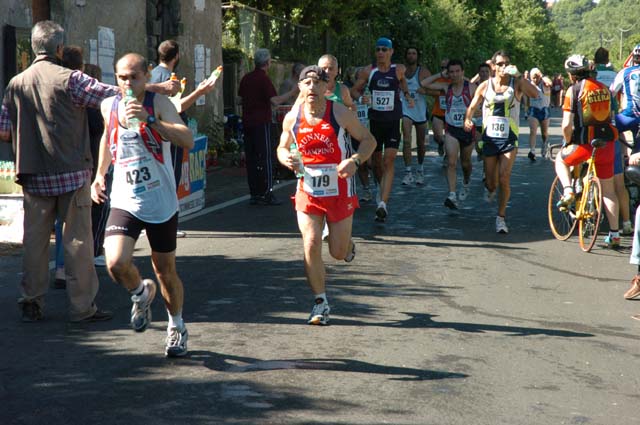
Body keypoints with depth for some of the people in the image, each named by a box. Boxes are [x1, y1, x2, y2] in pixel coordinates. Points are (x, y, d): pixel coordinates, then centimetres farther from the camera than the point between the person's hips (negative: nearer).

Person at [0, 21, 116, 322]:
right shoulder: (70, 79, -10)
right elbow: (115, 98, -15)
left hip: (33, 177, 4)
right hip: (72, 173, -4)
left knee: (34, 240, 11)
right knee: (77, 240, 2)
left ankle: (31, 304, 13)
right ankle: (82, 306, 5)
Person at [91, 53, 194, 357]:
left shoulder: (159, 104, -11)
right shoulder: (109, 107, 1)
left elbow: (188, 141, -26)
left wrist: (149, 119, -34)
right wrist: (99, 174, 18)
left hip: (161, 203, -2)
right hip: (125, 202, 2)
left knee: (165, 272, 9)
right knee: (116, 263, -19)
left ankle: (176, 326, 35)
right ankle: (141, 293, 15)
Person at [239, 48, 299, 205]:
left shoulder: (246, 78, 10)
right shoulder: (263, 79, -12)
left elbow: (240, 98, 19)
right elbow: (275, 101, -20)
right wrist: (293, 92, -13)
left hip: (247, 122, 7)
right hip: (261, 123, -7)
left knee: (251, 159, 8)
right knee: (265, 158, -3)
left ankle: (255, 194, 10)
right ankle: (267, 194, -3)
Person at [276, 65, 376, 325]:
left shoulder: (340, 113, -11)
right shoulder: (292, 118, -3)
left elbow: (368, 140, -3)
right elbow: (282, 147, 13)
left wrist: (355, 161, -21)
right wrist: (287, 160, -11)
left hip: (339, 191, -1)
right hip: (308, 192, 1)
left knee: (338, 252, 6)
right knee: (311, 246, -11)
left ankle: (346, 242, 46)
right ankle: (320, 303, 4)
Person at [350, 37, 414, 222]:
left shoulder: (398, 70, -1)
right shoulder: (368, 71, -1)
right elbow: (354, 90, 7)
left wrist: (407, 95, 9)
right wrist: (361, 97, -13)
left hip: (393, 121, -2)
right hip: (375, 120, 2)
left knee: (389, 161, -14)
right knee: (377, 162, 12)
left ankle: (383, 204, -21)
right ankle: (383, 192, 38)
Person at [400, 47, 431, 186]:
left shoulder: (423, 71, -4)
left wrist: (425, 90, -25)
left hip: (420, 110, 0)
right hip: (406, 109, 0)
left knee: (421, 143, 13)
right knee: (406, 140, -17)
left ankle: (420, 168, 33)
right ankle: (408, 172, -18)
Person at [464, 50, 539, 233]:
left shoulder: (516, 84, -2)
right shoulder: (485, 86, 3)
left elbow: (534, 94, -21)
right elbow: (472, 106, 9)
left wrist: (518, 76, -29)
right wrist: (467, 120, -12)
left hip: (509, 139, -2)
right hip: (489, 138, 2)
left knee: (504, 179, -15)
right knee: (492, 182, 6)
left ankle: (501, 218, -2)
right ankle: (490, 187, 46)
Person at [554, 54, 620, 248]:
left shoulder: (574, 90, -8)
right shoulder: (604, 88, 8)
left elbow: (566, 125, -13)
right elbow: (610, 114, 14)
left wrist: (568, 142, 5)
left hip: (585, 143, -4)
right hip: (607, 142, 4)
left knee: (561, 160, 27)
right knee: (608, 189, 12)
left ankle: (568, 191, 3)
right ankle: (614, 234, 11)